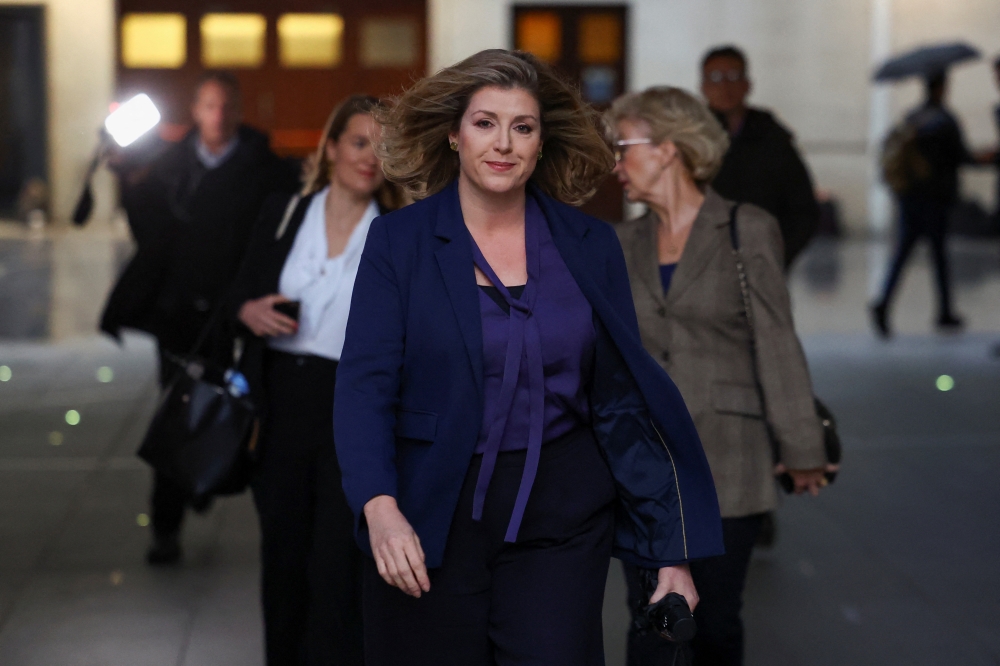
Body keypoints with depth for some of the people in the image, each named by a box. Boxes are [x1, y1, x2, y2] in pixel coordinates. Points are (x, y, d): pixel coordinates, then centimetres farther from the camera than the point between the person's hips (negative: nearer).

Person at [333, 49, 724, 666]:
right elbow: (364, 385, -9)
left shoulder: (590, 245, 3)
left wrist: (673, 551, 0)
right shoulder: (399, 240, -2)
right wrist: (380, 508, -26)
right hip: (433, 517, -1)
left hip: (559, 521, 1)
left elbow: (623, 394, 5)